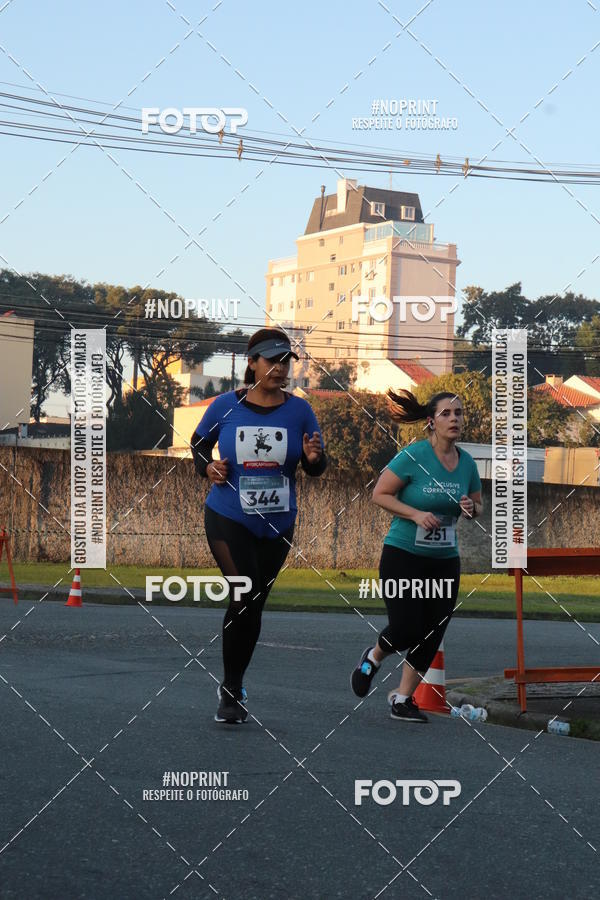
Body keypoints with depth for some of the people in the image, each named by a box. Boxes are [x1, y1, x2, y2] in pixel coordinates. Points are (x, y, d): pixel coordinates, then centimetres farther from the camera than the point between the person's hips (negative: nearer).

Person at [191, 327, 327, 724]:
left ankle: (232, 688, 29)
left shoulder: (299, 411, -2)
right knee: (245, 596, -18)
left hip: (277, 525, 3)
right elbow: (198, 444, 11)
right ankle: (232, 688, -3)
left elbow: (317, 469, 3)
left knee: (254, 605, 11)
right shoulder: (226, 406, -5)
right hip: (228, 518, -3)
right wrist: (208, 467, -10)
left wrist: (314, 458, -20)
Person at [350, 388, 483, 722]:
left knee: (432, 636, 3)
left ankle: (403, 697, 19)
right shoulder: (414, 456, -13)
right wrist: (416, 514, -21)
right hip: (403, 555, -5)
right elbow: (380, 494, -10)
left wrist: (471, 509, -8)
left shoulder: (467, 463, 2)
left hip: (445, 559, 5)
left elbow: (478, 505, 15)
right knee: (406, 629, -10)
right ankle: (373, 658, 23)